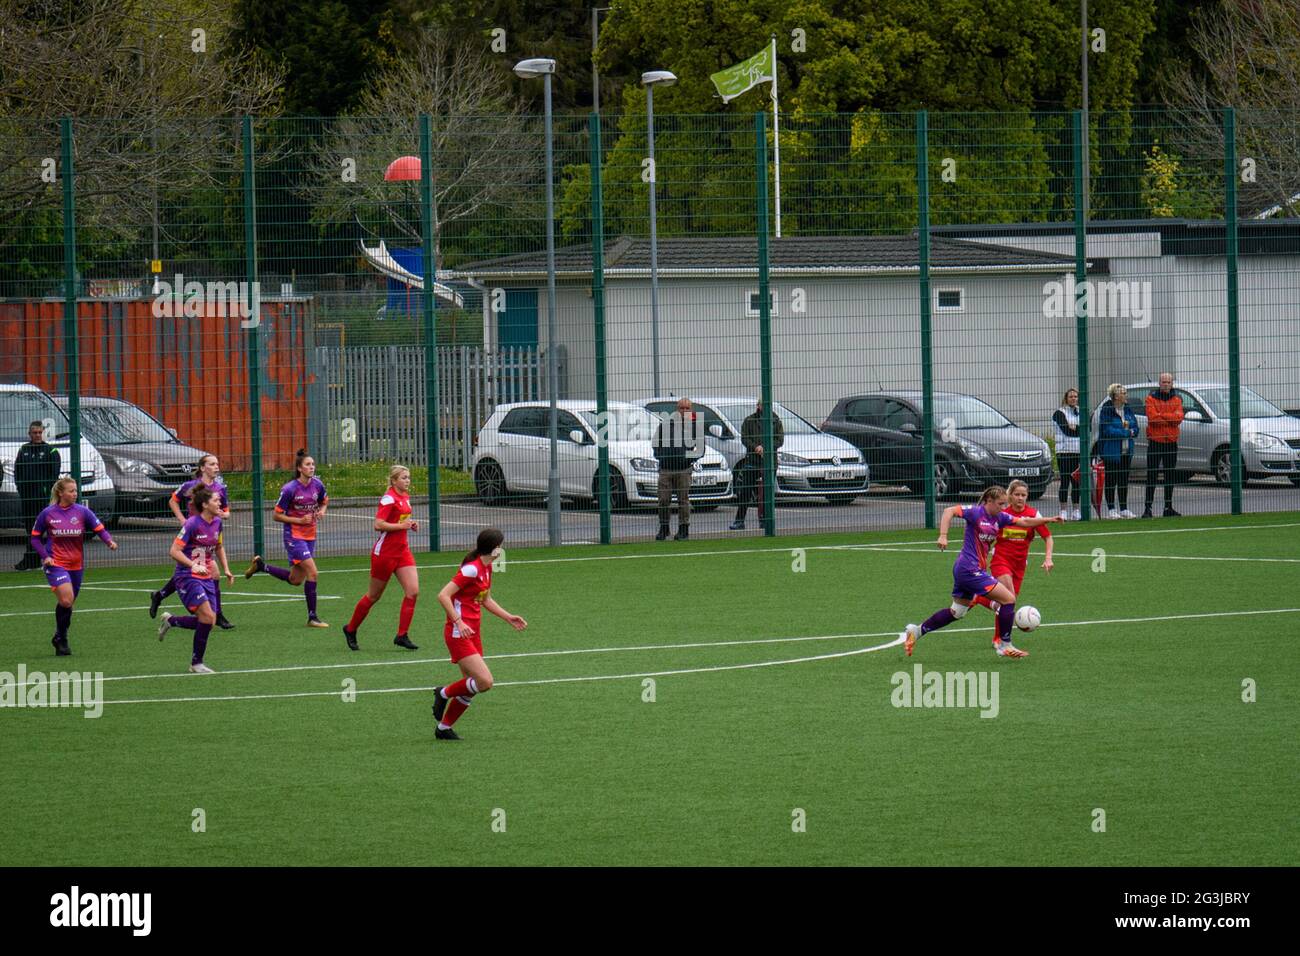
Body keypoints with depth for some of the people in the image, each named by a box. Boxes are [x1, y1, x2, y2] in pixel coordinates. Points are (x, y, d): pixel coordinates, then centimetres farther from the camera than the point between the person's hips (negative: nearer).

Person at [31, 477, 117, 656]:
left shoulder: (82, 512, -1)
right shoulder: (48, 514, -4)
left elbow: (100, 529, -3)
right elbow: (35, 537, 6)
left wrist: (109, 541, -24)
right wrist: (45, 556, -8)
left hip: (76, 565, 3)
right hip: (55, 564, -3)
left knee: (68, 604, 11)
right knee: (66, 600, -21)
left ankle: (60, 638, 31)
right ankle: (61, 638, -3)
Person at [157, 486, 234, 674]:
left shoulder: (217, 523, 5)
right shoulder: (192, 524, -17)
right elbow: (175, 551, -18)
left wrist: (226, 569, 15)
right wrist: (194, 565, -29)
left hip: (206, 578, 8)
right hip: (187, 577, -8)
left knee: (208, 622, 2)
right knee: (207, 616, -19)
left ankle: (170, 620, 25)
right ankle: (196, 663, -6)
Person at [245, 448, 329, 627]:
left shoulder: (317, 485, 0)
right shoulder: (289, 489, -16)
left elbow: (324, 501, 21)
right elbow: (277, 515, -10)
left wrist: (321, 511, -2)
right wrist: (299, 520, -19)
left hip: (310, 537, 7)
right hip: (294, 536, -7)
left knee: (295, 580, 12)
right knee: (312, 572, -16)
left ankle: (260, 565, 34)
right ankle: (312, 617, -8)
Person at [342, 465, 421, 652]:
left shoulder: (405, 497, 10)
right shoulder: (389, 499, -16)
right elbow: (378, 524, -23)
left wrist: (410, 524, 7)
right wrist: (401, 525, -21)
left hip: (402, 550, 7)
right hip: (384, 552, -7)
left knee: (413, 591, -8)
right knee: (374, 596, 5)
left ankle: (402, 635, -4)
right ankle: (350, 629, 25)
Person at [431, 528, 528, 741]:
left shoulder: (487, 568, 11)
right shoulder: (471, 569, -18)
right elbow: (443, 596, -22)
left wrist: (508, 617, 21)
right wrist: (459, 623, -28)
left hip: (473, 633, 9)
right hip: (459, 634, -9)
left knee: (472, 686, 9)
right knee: (485, 682, -17)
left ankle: (444, 728, 22)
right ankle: (444, 693, 4)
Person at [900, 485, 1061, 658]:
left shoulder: (999, 517, 10)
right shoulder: (976, 512, -13)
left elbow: (1024, 522, 12)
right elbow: (949, 511, -19)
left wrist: (1047, 520, 3)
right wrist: (943, 536, -29)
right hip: (970, 569, -10)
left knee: (957, 612, 19)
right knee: (1008, 599, -8)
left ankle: (916, 630, 24)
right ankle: (1004, 645, 1)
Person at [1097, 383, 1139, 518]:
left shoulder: (1128, 410, 10)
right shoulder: (1107, 410, -11)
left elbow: (1135, 429, 9)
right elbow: (1108, 430, -19)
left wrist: (1129, 430, -14)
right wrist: (1127, 432, -14)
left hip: (1126, 451, 6)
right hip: (1111, 450, -6)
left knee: (1124, 480, 10)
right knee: (1111, 480, -1)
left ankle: (1124, 509, 16)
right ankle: (1110, 510, 4)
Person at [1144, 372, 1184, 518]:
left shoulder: (1176, 399, 8)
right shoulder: (1151, 398, -1)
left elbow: (1179, 417, -8)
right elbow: (1152, 417, -15)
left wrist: (1161, 416, -14)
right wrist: (1171, 418, -11)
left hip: (1171, 442, 3)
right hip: (1155, 441, -3)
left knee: (1170, 476, 9)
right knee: (1152, 476, -5)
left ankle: (1168, 507, 16)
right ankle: (1148, 507, -5)